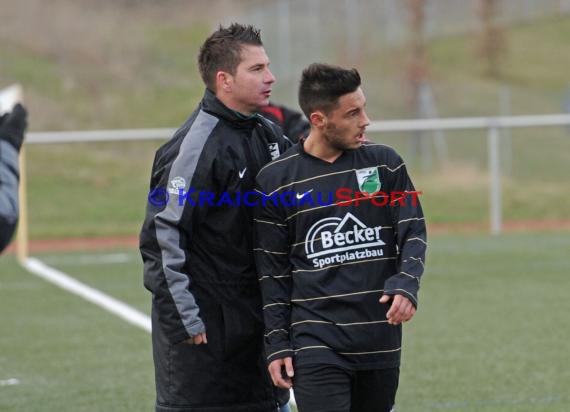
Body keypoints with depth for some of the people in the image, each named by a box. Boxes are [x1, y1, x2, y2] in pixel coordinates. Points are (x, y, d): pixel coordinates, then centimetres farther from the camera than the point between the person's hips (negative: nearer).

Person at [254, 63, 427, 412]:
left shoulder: (385, 163, 5)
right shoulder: (276, 180, -1)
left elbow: (414, 233, 4)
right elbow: (272, 270, 4)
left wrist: (406, 285, -16)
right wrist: (277, 344, 1)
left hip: (381, 340, 3)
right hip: (316, 342, -3)